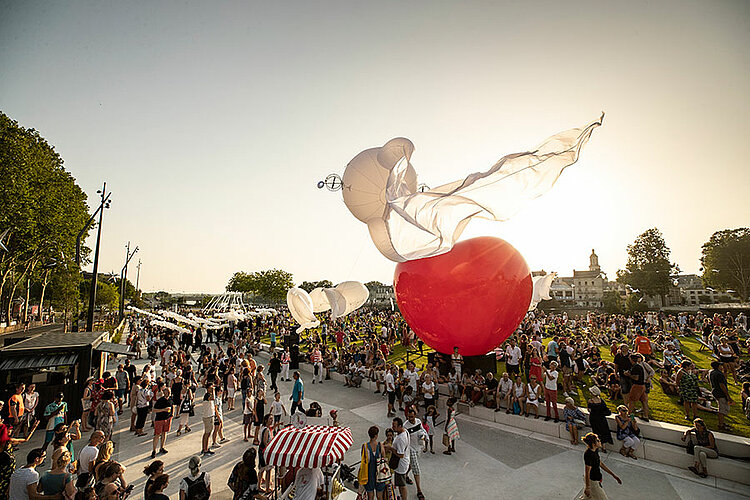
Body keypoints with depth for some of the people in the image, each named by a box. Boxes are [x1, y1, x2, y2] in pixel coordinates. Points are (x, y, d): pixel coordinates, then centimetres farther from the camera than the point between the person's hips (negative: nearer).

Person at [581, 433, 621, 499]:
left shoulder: (595, 450, -3)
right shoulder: (589, 455, -31)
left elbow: (600, 464, 11)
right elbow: (587, 472, -25)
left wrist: (613, 475, 13)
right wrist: (587, 488, -18)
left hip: (595, 479, 8)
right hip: (592, 481, -8)